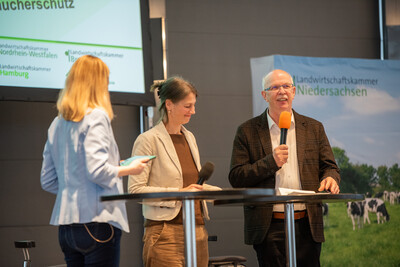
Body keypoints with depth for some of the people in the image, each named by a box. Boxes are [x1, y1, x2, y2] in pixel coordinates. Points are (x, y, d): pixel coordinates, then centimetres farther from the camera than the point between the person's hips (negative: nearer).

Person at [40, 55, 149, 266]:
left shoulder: (57, 124, 14)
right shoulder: (96, 117, -8)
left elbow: (48, 181, 16)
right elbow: (97, 171, -19)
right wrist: (129, 169, -3)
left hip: (66, 225, 7)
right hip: (97, 222, -7)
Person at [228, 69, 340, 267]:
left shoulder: (314, 128, 13)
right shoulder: (248, 131, 5)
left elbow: (329, 167, 13)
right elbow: (236, 178, 0)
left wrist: (330, 178, -12)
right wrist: (271, 162, -13)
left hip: (307, 227, 2)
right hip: (268, 228, -2)